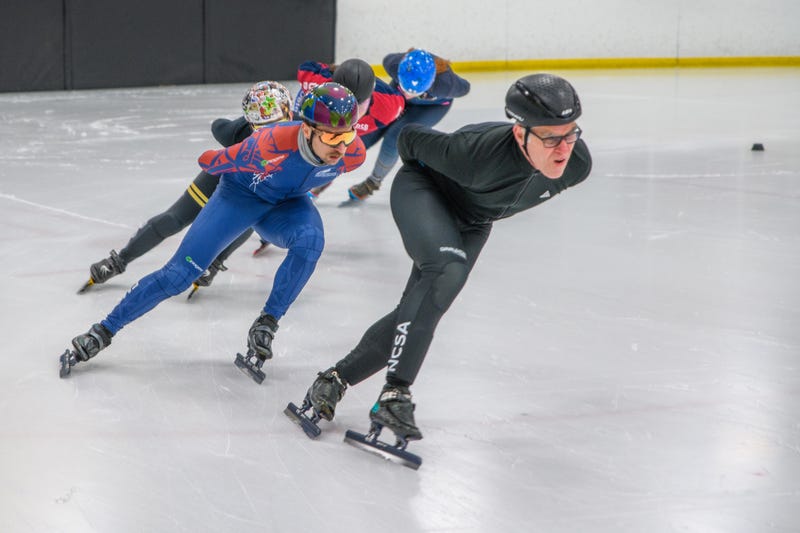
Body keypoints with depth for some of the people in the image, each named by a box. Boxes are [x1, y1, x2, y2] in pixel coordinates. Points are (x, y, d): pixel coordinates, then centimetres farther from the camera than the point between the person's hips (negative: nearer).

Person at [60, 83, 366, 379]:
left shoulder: (353, 154, -27)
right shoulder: (273, 143, -41)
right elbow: (209, 162, -21)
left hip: (289, 203, 3)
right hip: (241, 194, -3)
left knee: (310, 241, -33)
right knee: (181, 273, -9)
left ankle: (265, 327, -17)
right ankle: (102, 332, 7)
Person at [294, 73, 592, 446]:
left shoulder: (578, 164, -26)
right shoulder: (479, 151, -40)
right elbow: (410, 137, -19)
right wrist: (418, 176, 2)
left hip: (471, 223, 6)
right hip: (423, 190, -6)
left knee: (416, 314, -1)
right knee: (447, 270, -33)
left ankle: (336, 379, 14)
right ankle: (395, 393, -31)